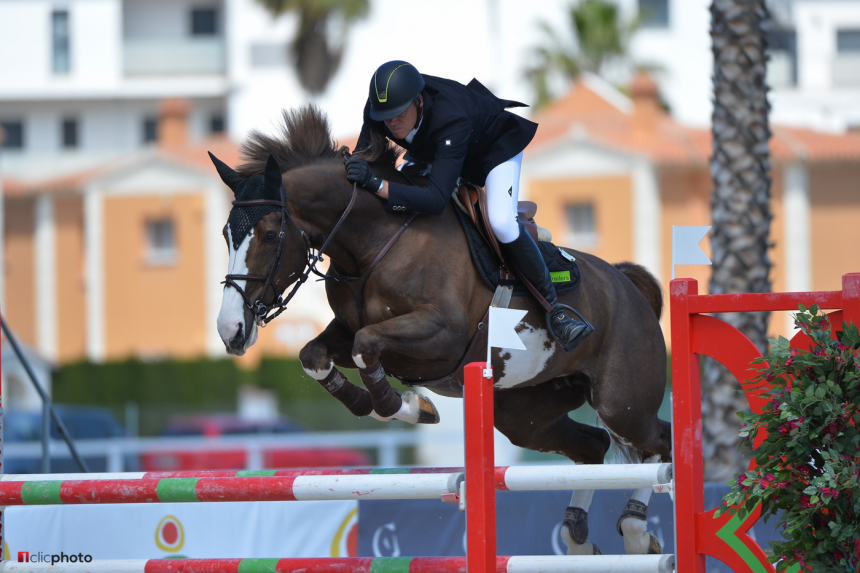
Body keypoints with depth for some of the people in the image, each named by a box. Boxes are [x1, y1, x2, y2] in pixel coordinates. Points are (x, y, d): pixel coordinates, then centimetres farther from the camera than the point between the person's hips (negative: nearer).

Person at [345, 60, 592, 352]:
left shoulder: (451, 121, -48)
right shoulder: (379, 107, -31)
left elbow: (437, 199, -53)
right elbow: (363, 154, -14)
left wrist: (377, 184, -61)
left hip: (496, 143, -7)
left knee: (502, 223, -26)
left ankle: (553, 308, -9)